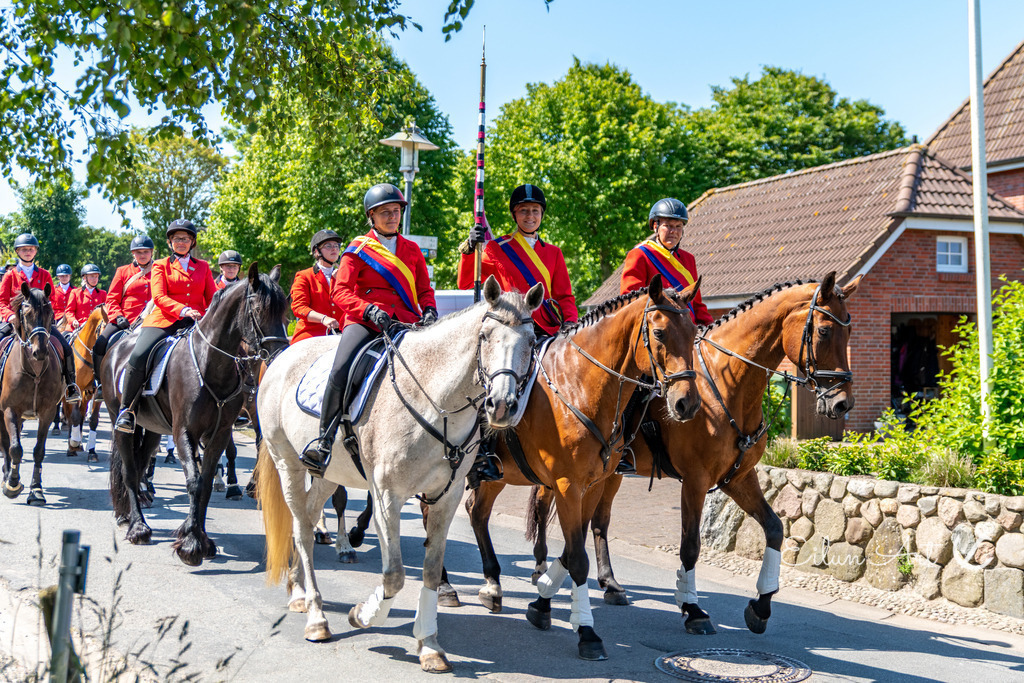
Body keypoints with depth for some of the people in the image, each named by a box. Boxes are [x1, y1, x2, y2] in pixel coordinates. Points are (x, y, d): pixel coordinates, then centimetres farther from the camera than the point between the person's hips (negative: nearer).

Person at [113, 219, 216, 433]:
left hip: (194, 322, 2)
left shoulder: (203, 267, 21)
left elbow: (212, 298, 15)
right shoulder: (161, 266, 14)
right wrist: (183, 310, -20)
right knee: (138, 356, -27)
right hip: (164, 321, -2)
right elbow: (159, 297, -1)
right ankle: (126, 409, -10)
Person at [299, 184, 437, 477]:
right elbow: (340, 292, -1)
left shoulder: (412, 249, 20)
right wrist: (369, 310, -19)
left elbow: (425, 289, 19)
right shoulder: (358, 249, 8)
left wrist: (429, 311, -5)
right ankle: (323, 442, -20)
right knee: (341, 370, -30)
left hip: (406, 321, 4)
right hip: (365, 321, -3)